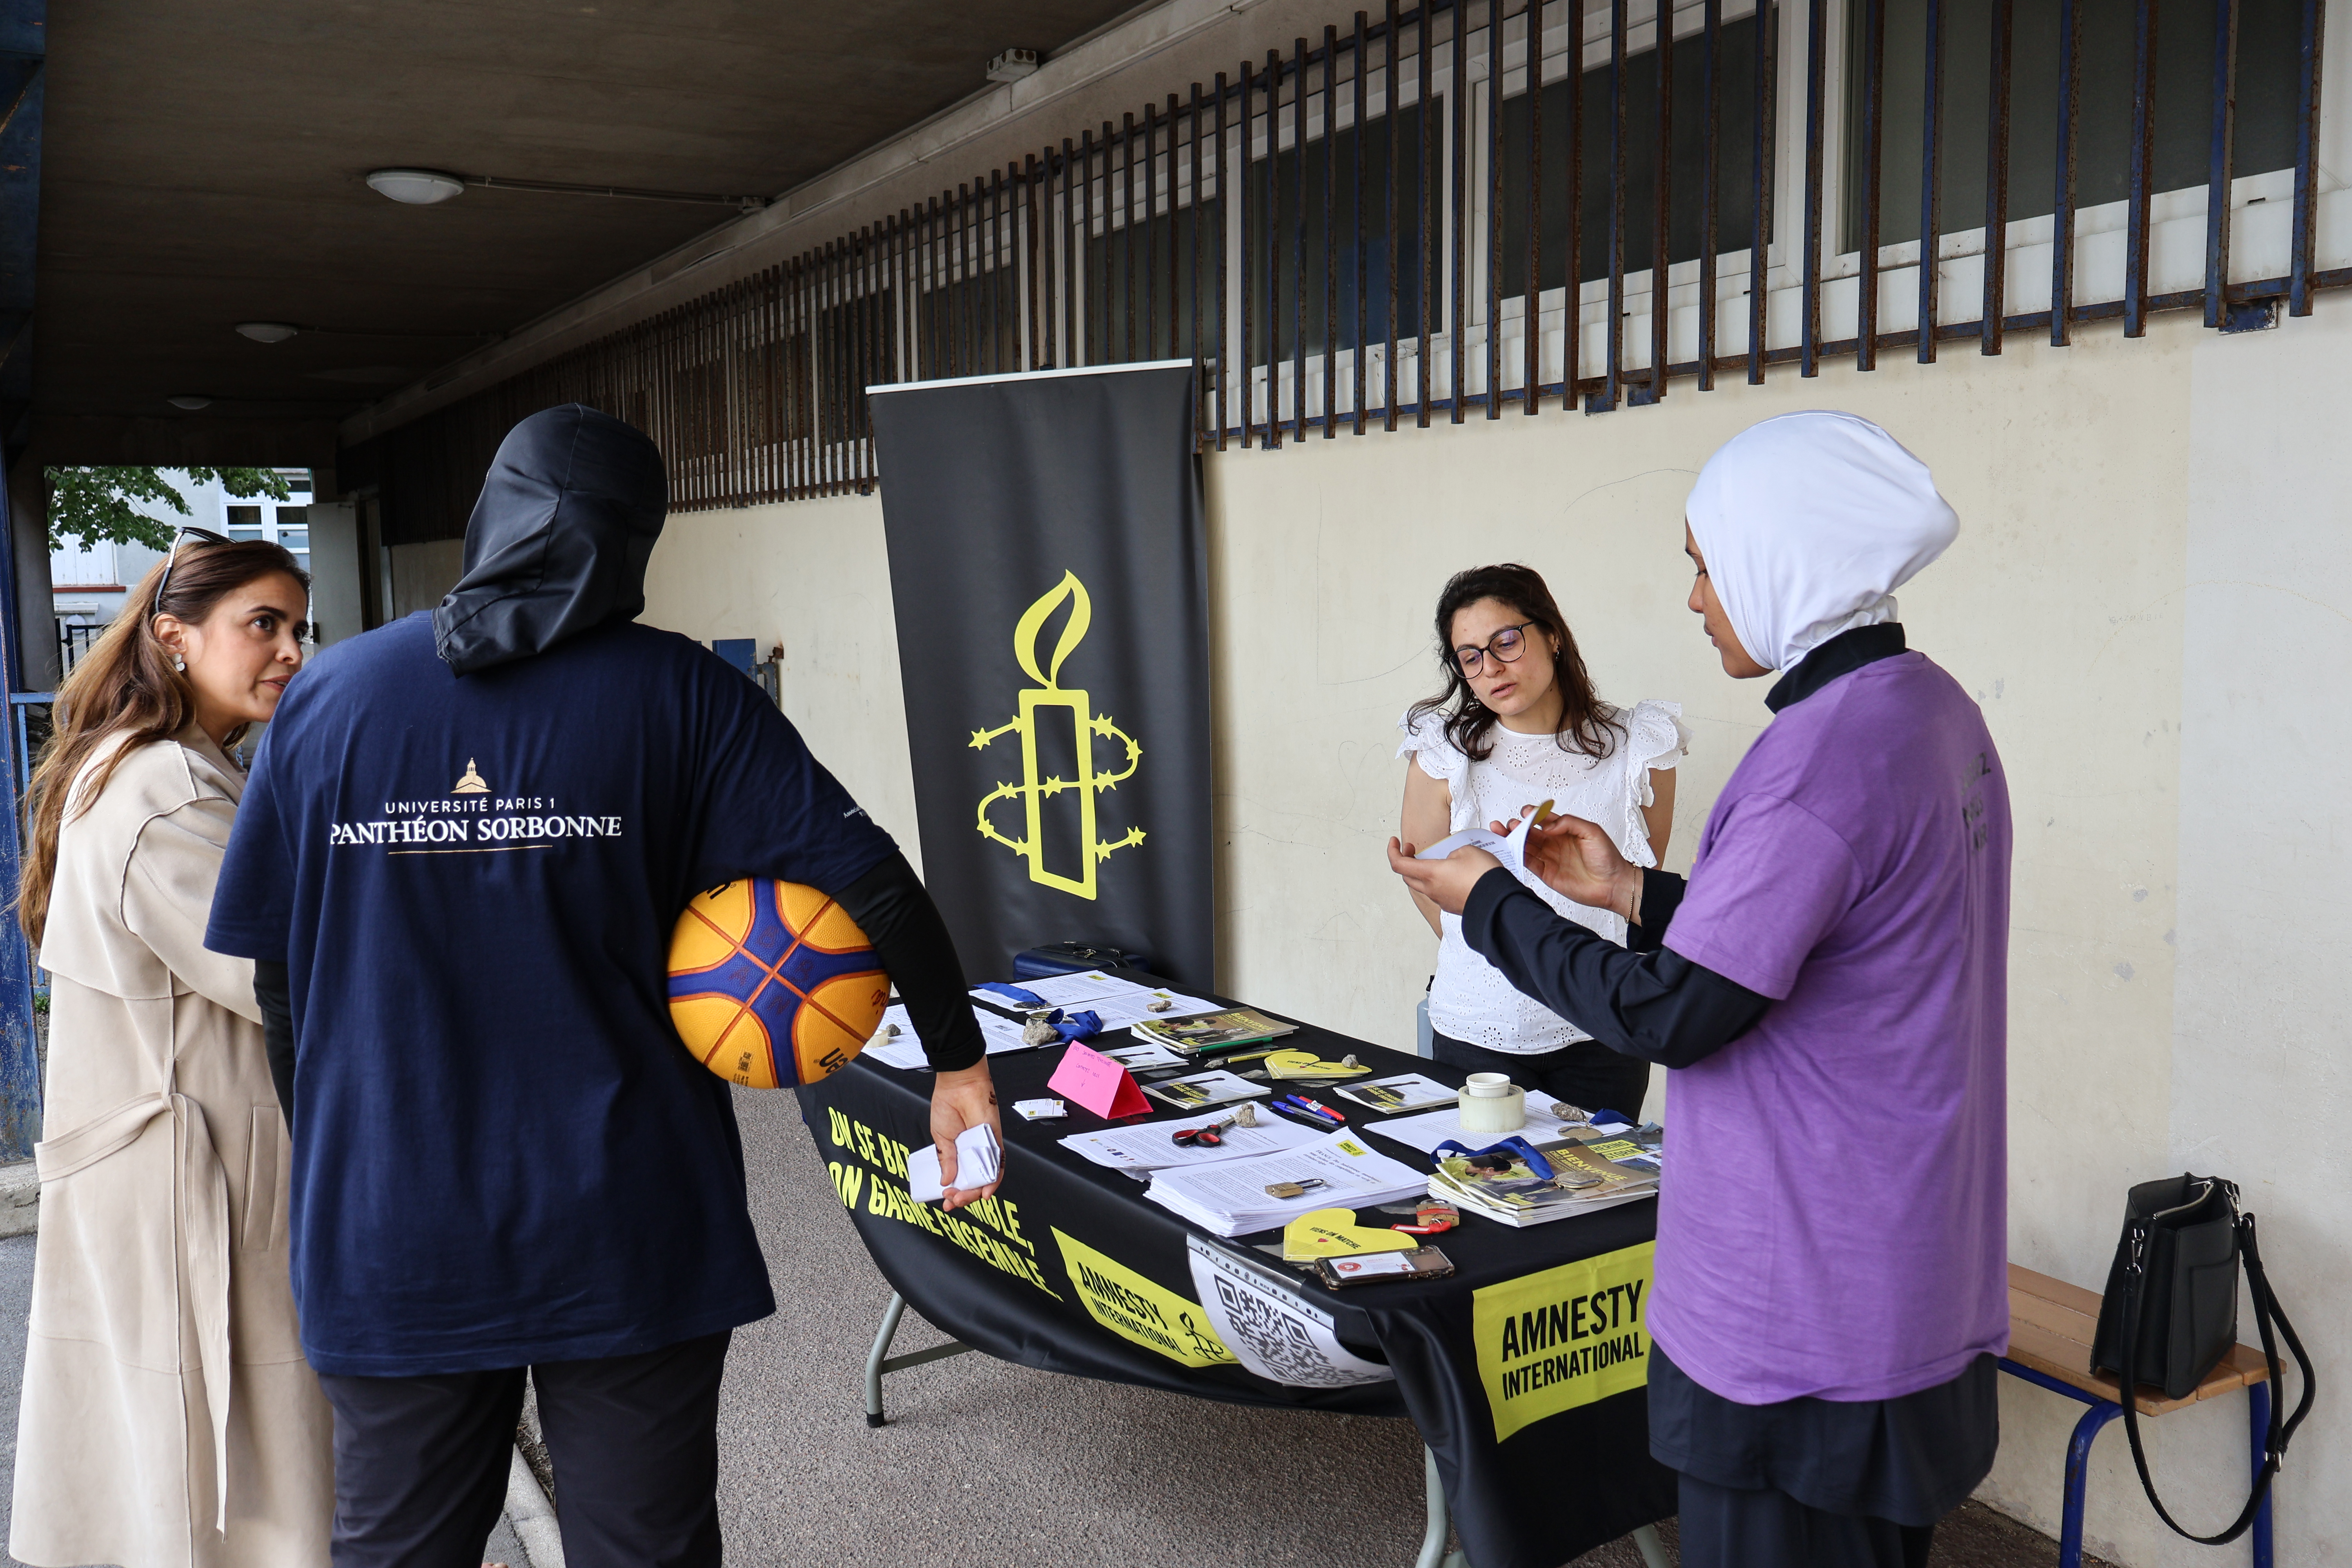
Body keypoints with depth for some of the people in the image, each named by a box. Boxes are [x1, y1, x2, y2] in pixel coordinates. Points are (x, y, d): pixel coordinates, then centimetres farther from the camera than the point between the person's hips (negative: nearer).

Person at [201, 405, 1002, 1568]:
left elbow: (274, 974, 5)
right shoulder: (681, 697, -6)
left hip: (388, 1241, 3)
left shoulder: (327, 696, 1)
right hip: (629, 1229, -2)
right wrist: (958, 1059, -1)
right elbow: (869, 875, -12)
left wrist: (336, 1157, 17)